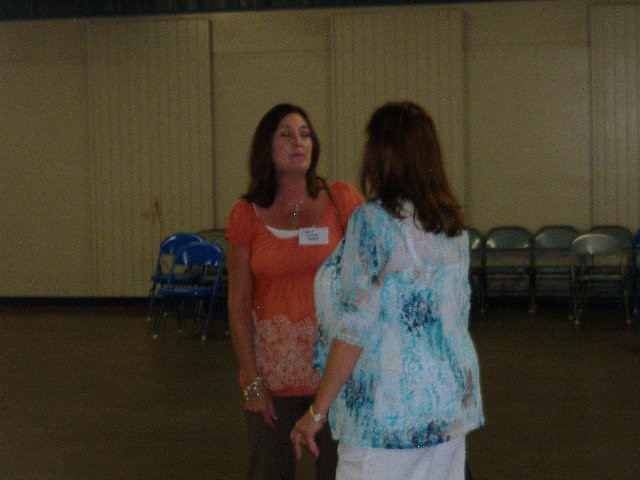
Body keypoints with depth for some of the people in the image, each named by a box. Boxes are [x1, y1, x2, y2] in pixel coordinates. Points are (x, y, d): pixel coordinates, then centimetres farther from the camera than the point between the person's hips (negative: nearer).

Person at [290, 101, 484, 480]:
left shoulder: (373, 221, -13)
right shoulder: (452, 225, 9)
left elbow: (356, 327, -16)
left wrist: (318, 410, -11)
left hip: (392, 411, -7)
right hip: (452, 401, 7)